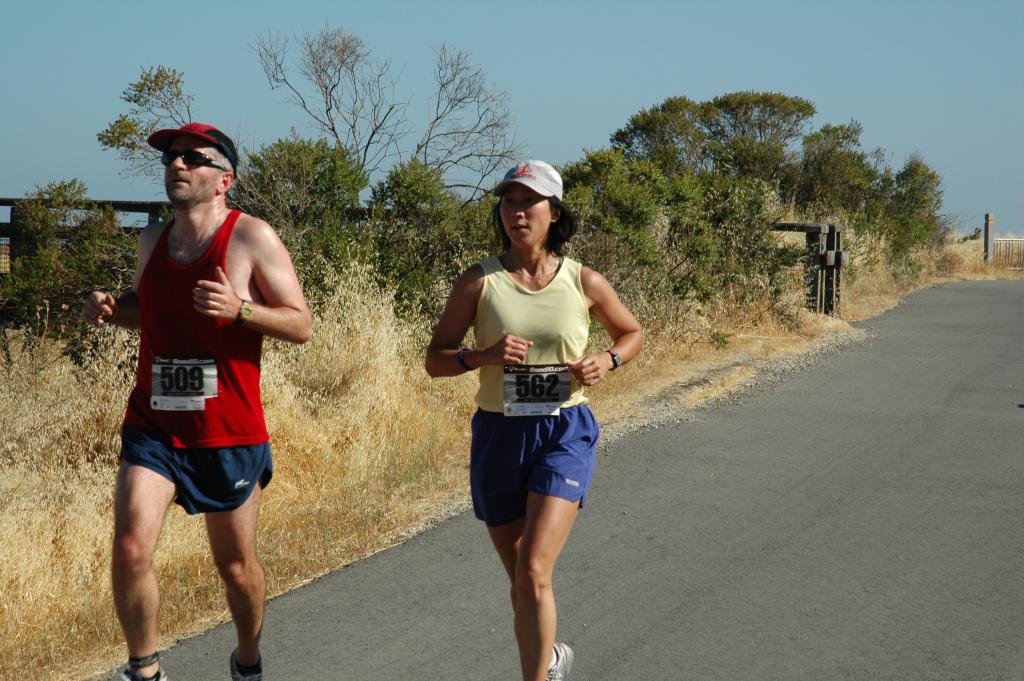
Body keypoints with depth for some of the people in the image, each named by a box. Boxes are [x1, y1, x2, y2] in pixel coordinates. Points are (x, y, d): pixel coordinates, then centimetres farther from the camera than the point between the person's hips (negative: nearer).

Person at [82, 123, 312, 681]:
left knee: (236, 567, 11)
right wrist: (111, 309, 3)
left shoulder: (251, 237, -8)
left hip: (229, 434, -3)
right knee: (130, 549, -15)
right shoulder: (153, 240, 7)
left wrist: (239, 309, -26)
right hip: (153, 427, 3)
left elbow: (301, 325, -8)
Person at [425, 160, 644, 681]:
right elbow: (435, 360, -1)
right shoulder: (479, 281, -5)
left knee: (533, 573, -20)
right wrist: (483, 355, -21)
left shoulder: (584, 282, -2)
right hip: (498, 436, 2)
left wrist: (607, 360, -7)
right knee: (522, 579, 16)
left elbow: (632, 332, 15)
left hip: (565, 433, -2)